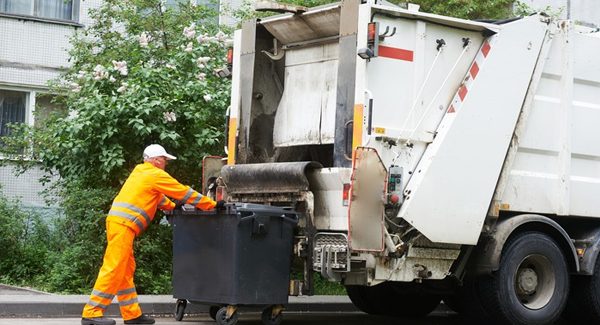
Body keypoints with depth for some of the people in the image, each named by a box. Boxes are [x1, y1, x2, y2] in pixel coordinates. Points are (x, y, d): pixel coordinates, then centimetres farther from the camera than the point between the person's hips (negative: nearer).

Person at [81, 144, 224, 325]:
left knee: (126, 270, 10)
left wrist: (174, 207, 38)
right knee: (114, 269, -11)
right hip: (123, 224, -10)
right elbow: (184, 193, -1)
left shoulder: (141, 172, 23)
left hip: (117, 221, 10)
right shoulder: (156, 175, -3)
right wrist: (213, 205, 4)